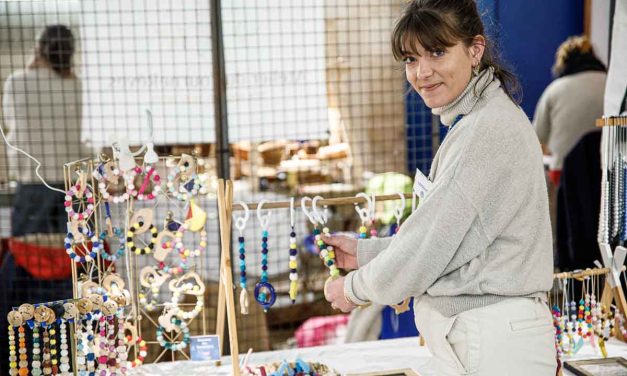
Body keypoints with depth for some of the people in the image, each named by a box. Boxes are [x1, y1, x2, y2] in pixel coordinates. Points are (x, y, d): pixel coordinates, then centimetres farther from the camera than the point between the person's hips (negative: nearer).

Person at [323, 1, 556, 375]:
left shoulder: (488, 130, -19)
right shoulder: (475, 121, 13)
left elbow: (426, 247, -17)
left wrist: (354, 288, -3)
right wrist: (364, 252, 14)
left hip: (493, 344, -9)